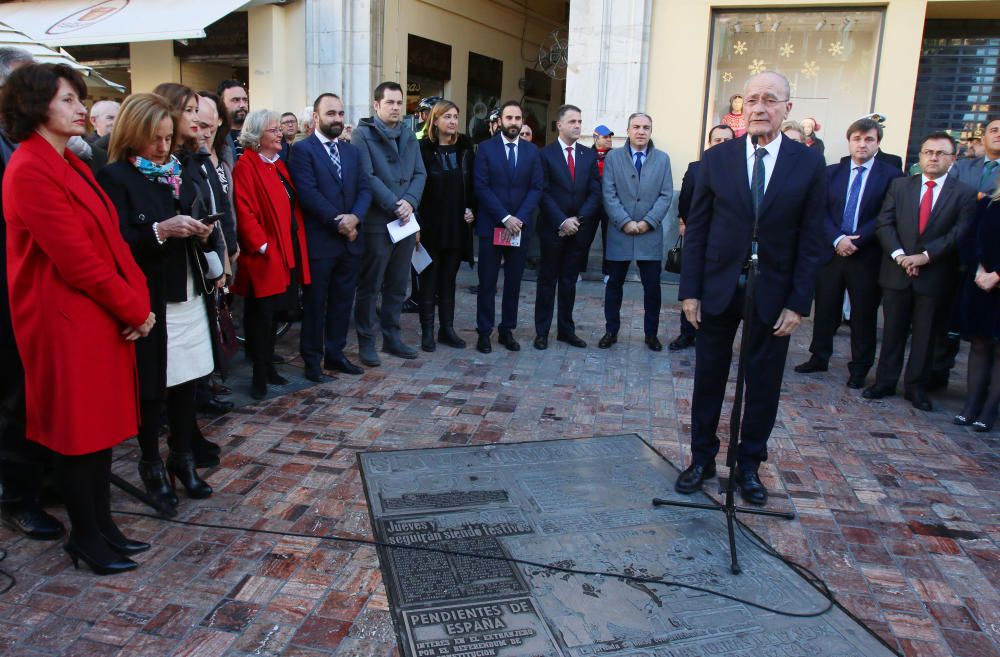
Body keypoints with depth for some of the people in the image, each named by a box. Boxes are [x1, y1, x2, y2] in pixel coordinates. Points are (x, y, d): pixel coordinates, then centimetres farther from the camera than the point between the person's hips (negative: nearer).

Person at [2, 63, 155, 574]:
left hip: (104, 316, 9)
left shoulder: (71, 164, 13)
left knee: (102, 422, 15)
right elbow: (75, 257, -20)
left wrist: (138, 298, -3)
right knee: (78, 429, 4)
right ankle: (85, 538, 21)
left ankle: (102, 525, 29)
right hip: (67, 320, -9)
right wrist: (134, 308, -13)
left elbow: (109, 238, 9)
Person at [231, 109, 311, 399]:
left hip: (288, 251, 8)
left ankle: (268, 367, 26)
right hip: (264, 255, -8)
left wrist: (297, 246, 10)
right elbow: (244, 212, -17)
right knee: (261, 315, 0)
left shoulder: (279, 165, 16)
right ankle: (260, 376, 9)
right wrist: (262, 245, -20)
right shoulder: (246, 166, -10)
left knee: (274, 313, 15)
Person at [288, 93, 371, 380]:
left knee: (343, 301, 12)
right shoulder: (303, 149, -6)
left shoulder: (352, 151, 14)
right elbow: (308, 193, -16)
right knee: (315, 303, 5)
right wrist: (338, 222, -16)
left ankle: (335, 353, 25)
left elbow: (364, 189, 7)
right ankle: (312, 359, 16)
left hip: (350, 239, 6)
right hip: (319, 240, -6)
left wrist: (354, 217, -12)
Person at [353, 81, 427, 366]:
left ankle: (392, 337, 23)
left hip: (405, 221, 6)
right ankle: (366, 342, 11)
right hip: (376, 222, -6)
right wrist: (394, 205, -16)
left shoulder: (409, 137, 15)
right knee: (370, 286, 1)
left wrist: (409, 201, -9)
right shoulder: (363, 134, -3)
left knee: (398, 286, 12)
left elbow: (420, 174, 9)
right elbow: (367, 177, -12)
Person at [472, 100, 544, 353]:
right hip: (491, 225, -2)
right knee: (487, 282, 3)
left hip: (520, 226, 3)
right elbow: (481, 187, -7)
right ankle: (484, 332, 11)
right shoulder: (486, 148, -1)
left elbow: (536, 188, 3)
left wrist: (519, 218, -10)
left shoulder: (531, 150, 8)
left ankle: (507, 330, 17)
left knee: (514, 282, 7)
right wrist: (505, 218, -14)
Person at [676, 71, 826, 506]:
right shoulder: (716, 159, -1)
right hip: (719, 288, 1)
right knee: (709, 378, 10)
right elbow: (697, 229, 0)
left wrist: (798, 303, -7)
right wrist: (690, 290, -4)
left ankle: (749, 465, 27)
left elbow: (810, 240, -2)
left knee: (764, 384, 10)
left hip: (773, 293, 0)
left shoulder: (809, 165, -2)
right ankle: (702, 458, 27)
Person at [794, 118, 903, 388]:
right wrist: (837, 239, -13)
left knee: (864, 314, 6)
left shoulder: (890, 175, -2)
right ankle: (819, 357, 25)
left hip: (867, 255, -2)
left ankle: (859, 368, 18)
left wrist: (856, 240, -16)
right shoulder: (831, 172, 8)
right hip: (831, 252, 3)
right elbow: (822, 211, 2)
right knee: (825, 309, 10)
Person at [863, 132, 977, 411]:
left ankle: (916, 386, 19)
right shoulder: (899, 185, 6)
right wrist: (899, 255, -14)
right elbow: (884, 223, -1)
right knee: (892, 331, 9)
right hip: (896, 272, 1)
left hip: (936, 276, -1)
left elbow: (960, 233, -8)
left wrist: (925, 255, -18)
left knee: (925, 334, 8)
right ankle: (885, 382, 18)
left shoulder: (965, 193, 0)